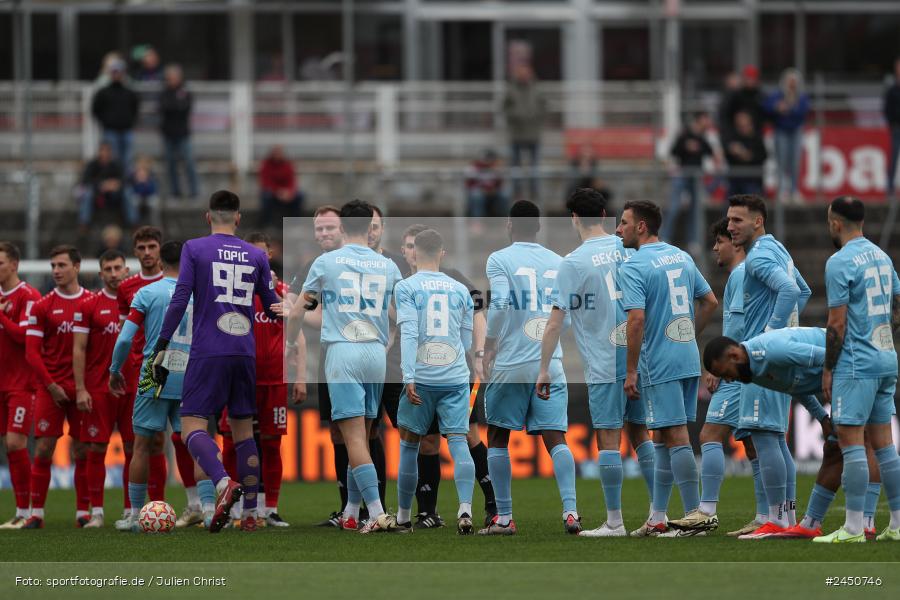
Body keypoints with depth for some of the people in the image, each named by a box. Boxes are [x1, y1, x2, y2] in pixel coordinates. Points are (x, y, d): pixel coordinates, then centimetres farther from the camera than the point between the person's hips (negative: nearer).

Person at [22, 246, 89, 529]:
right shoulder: (42, 307, 3)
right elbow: (32, 352, 0)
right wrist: (51, 385, -8)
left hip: (83, 387, 1)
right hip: (51, 386, -1)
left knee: (82, 451, 2)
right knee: (43, 449, -5)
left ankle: (83, 512, 8)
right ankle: (36, 513, -1)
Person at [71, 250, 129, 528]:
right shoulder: (88, 305, 2)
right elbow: (79, 349, 1)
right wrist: (80, 389, -7)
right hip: (98, 388, -1)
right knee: (96, 448, -2)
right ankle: (96, 512, 4)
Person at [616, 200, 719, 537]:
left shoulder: (634, 267, -12)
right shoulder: (681, 257, 12)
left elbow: (636, 320, -20)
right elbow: (710, 302, 17)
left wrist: (631, 372, -15)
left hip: (659, 366, -8)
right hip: (689, 360, 8)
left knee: (677, 438, -7)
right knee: (663, 439, 14)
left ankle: (695, 515, -8)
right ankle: (658, 518, 18)